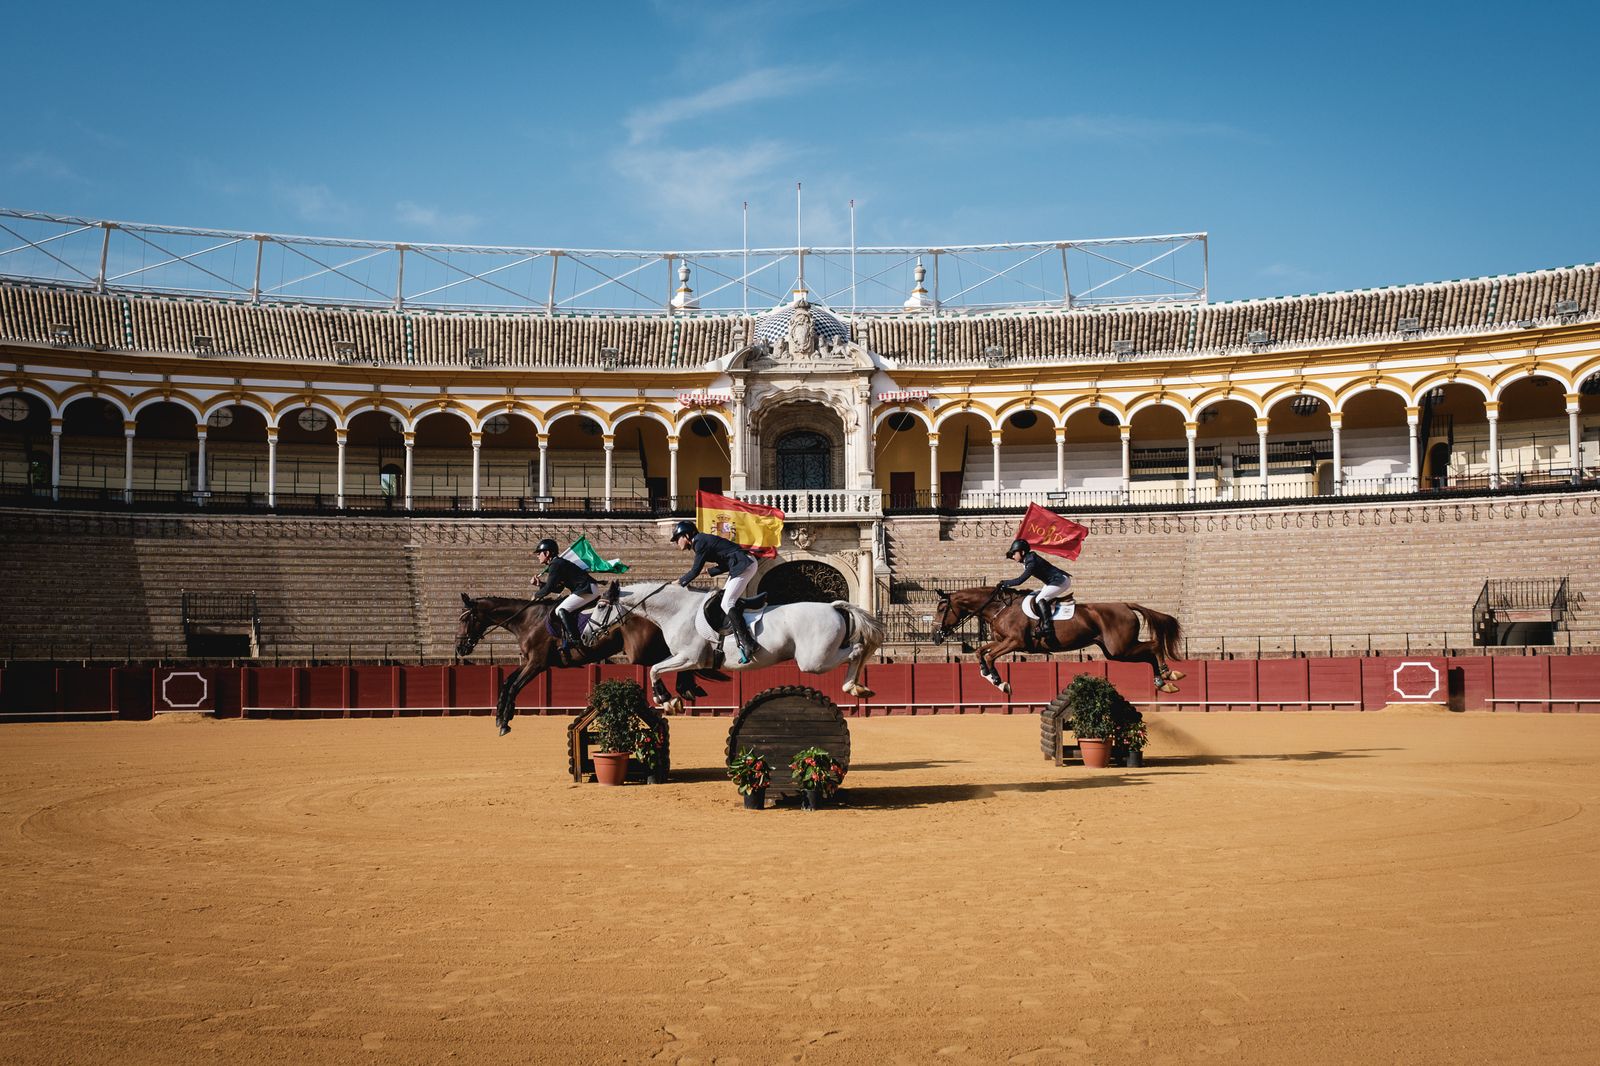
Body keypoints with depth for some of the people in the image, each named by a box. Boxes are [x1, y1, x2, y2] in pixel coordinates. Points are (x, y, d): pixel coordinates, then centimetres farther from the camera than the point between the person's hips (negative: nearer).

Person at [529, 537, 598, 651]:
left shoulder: (555, 565, -11)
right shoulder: (558, 563, 21)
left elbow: (549, 588, -13)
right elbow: (558, 589, 24)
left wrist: (536, 595, 5)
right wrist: (539, 584, 19)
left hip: (586, 590, -11)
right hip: (589, 590, 11)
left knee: (561, 610, -18)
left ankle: (575, 640, -23)